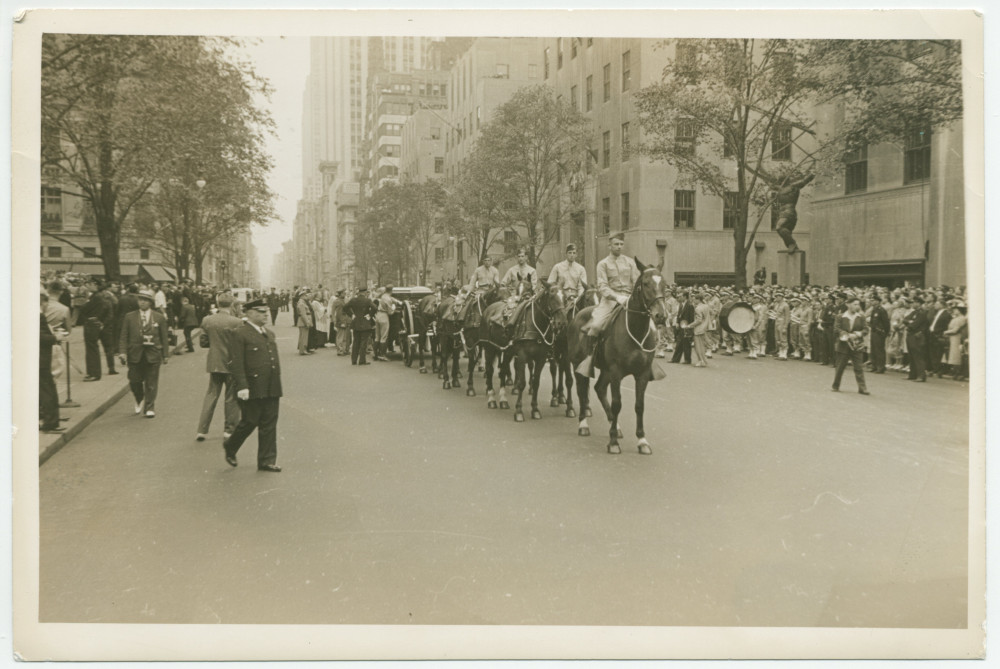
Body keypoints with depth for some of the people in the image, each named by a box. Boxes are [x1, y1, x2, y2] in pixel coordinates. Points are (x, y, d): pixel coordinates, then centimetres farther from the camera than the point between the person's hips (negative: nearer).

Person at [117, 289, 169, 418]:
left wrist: (165, 355, 3)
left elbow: (164, 338, 6)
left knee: (151, 383, 0)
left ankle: (150, 408, 10)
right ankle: (140, 401, 33)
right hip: (135, 355, 1)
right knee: (134, 381, 5)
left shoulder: (159, 318, 5)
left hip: (153, 355, -1)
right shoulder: (129, 317, 6)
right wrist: (123, 352, -7)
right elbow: (124, 336, 4)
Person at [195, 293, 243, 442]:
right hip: (232, 364, -4)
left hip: (214, 363, 4)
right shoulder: (236, 322, -16)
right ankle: (229, 429, 15)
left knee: (211, 395, 12)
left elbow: (203, 343, 2)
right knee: (232, 397, 9)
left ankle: (202, 430, 9)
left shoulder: (207, 320, -3)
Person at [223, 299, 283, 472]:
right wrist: (242, 386, -20)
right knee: (249, 422, 2)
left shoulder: (269, 334, 16)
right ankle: (230, 447, 29)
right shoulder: (239, 334, -7)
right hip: (252, 389, -7)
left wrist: (277, 385, 18)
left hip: (271, 389, 7)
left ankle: (267, 461, 13)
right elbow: (236, 363, -13)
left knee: (269, 425, 7)